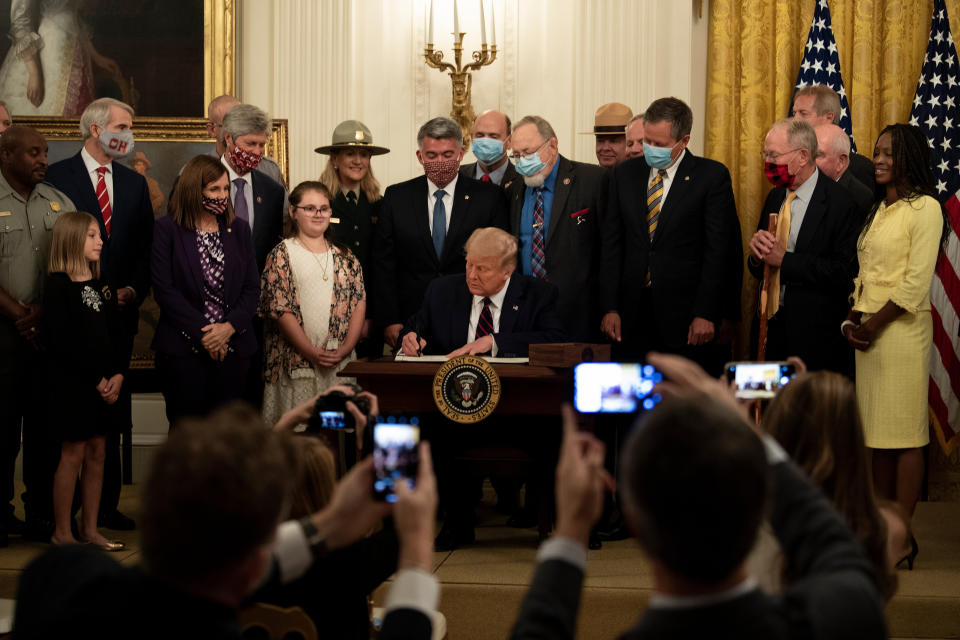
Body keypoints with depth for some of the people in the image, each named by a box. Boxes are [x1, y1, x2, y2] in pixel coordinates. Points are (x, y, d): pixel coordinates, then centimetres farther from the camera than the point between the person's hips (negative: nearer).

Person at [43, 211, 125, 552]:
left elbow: (116, 334, 11)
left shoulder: (103, 287, 12)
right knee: (73, 453, -2)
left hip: (104, 383, 7)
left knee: (97, 452, 9)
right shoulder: (58, 285, -11)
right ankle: (62, 532, 7)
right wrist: (96, 379, -16)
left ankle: (90, 529, 16)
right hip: (71, 383, -7)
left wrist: (118, 374, -4)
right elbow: (63, 341, -16)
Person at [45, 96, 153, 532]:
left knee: (112, 414, 6)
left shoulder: (135, 184, 15)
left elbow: (146, 249, 13)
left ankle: (107, 505, 13)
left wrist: (133, 290, -3)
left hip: (118, 315, 4)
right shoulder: (57, 177, -1)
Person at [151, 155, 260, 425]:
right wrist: (202, 333, -12)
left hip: (232, 349, 3)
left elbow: (252, 288, 8)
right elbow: (164, 289, -7)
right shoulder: (168, 229, 0)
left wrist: (229, 327, -9)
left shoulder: (239, 229, 12)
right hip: (183, 350, -3)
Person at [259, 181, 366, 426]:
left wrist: (347, 347, -6)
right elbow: (279, 308, -6)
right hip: (296, 361, -4)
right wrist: (312, 352, -12)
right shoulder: (282, 255, 1)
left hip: (341, 362, 4)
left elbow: (359, 302, 9)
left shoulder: (345, 257, 15)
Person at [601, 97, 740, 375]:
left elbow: (719, 249, -5)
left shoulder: (712, 176, -2)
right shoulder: (625, 174, 11)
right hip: (633, 315, 3)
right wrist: (610, 308, 2)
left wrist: (705, 313, -10)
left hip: (685, 315, -3)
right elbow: (612, 244, 11)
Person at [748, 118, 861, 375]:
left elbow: (844, 272, -19)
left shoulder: (840, 202, -12)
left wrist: (784, 260, -17)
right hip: (773, 328, 6)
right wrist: (757, 252, -6)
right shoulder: (775, 197, 12)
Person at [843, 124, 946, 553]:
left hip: (901, 328, -8)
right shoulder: (878, 209, 18)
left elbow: (916, 282, -13)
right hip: (867, 331, 8)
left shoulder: (924, 208, -7)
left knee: (904, 433, -6)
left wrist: (875, 324, -11)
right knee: (877, 432, 9)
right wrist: (852, 320, 4)